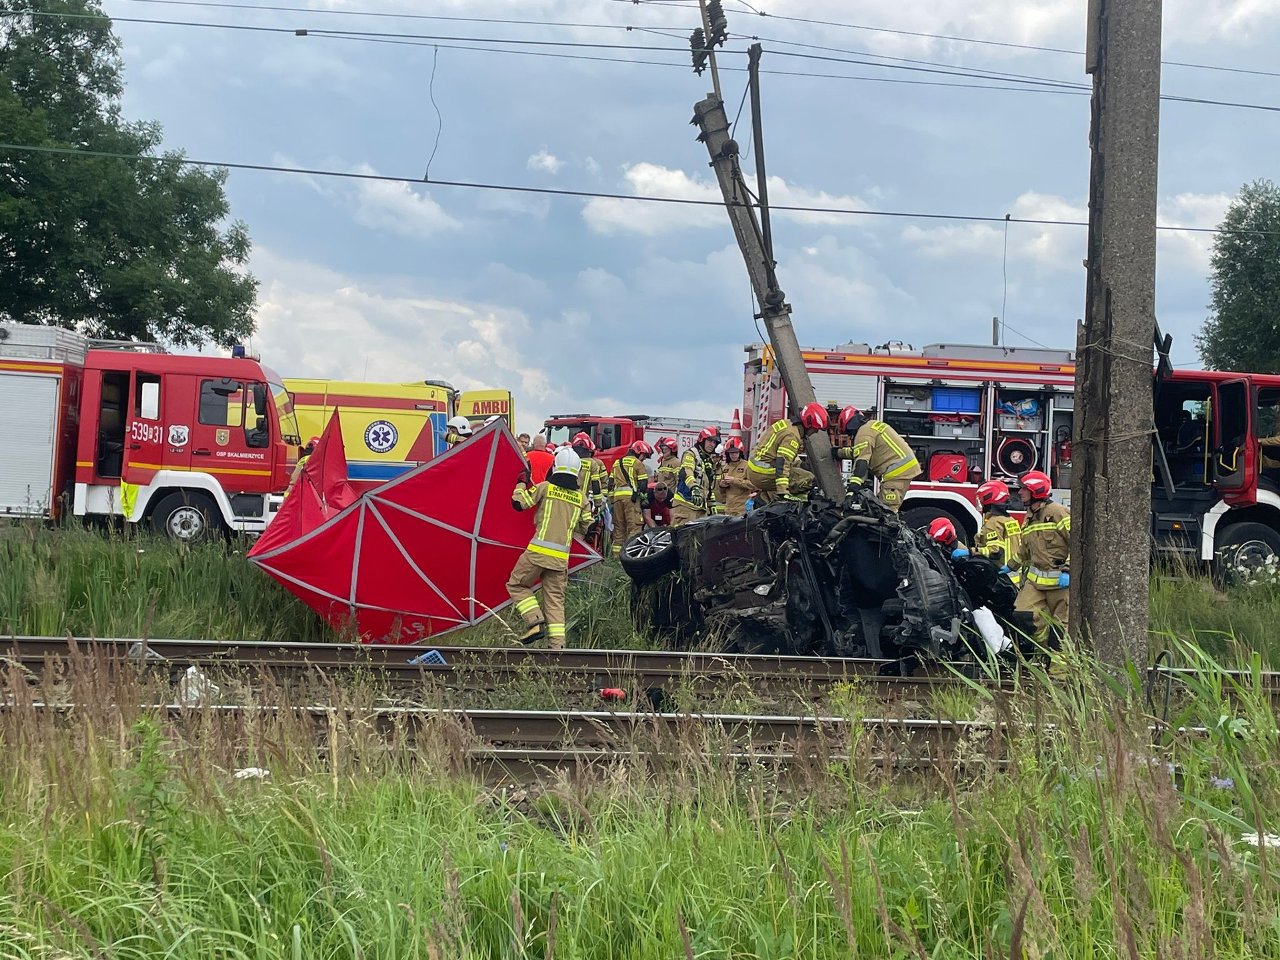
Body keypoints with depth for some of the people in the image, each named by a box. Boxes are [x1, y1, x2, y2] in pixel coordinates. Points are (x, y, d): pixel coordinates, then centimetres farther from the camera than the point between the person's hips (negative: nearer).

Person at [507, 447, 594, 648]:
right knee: (555, 599, 8)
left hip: (539, 550, -4)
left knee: (517, 585, 12)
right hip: (561, 556, 4)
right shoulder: (581, 498, 11)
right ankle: (557, 644, 0)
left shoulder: (545, 487, -1)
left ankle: (535, 621, -6)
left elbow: (519, 502, 0)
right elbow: (585, 526, 19)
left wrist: (522, 483, 16)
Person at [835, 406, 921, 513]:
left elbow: (861, 462, -21)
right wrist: (840, 452, 44)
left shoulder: (864, 433, -10)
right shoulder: (874, 424, 21)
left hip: (897, 472, -10)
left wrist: (853, 485, -26)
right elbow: (864, 451, 36)